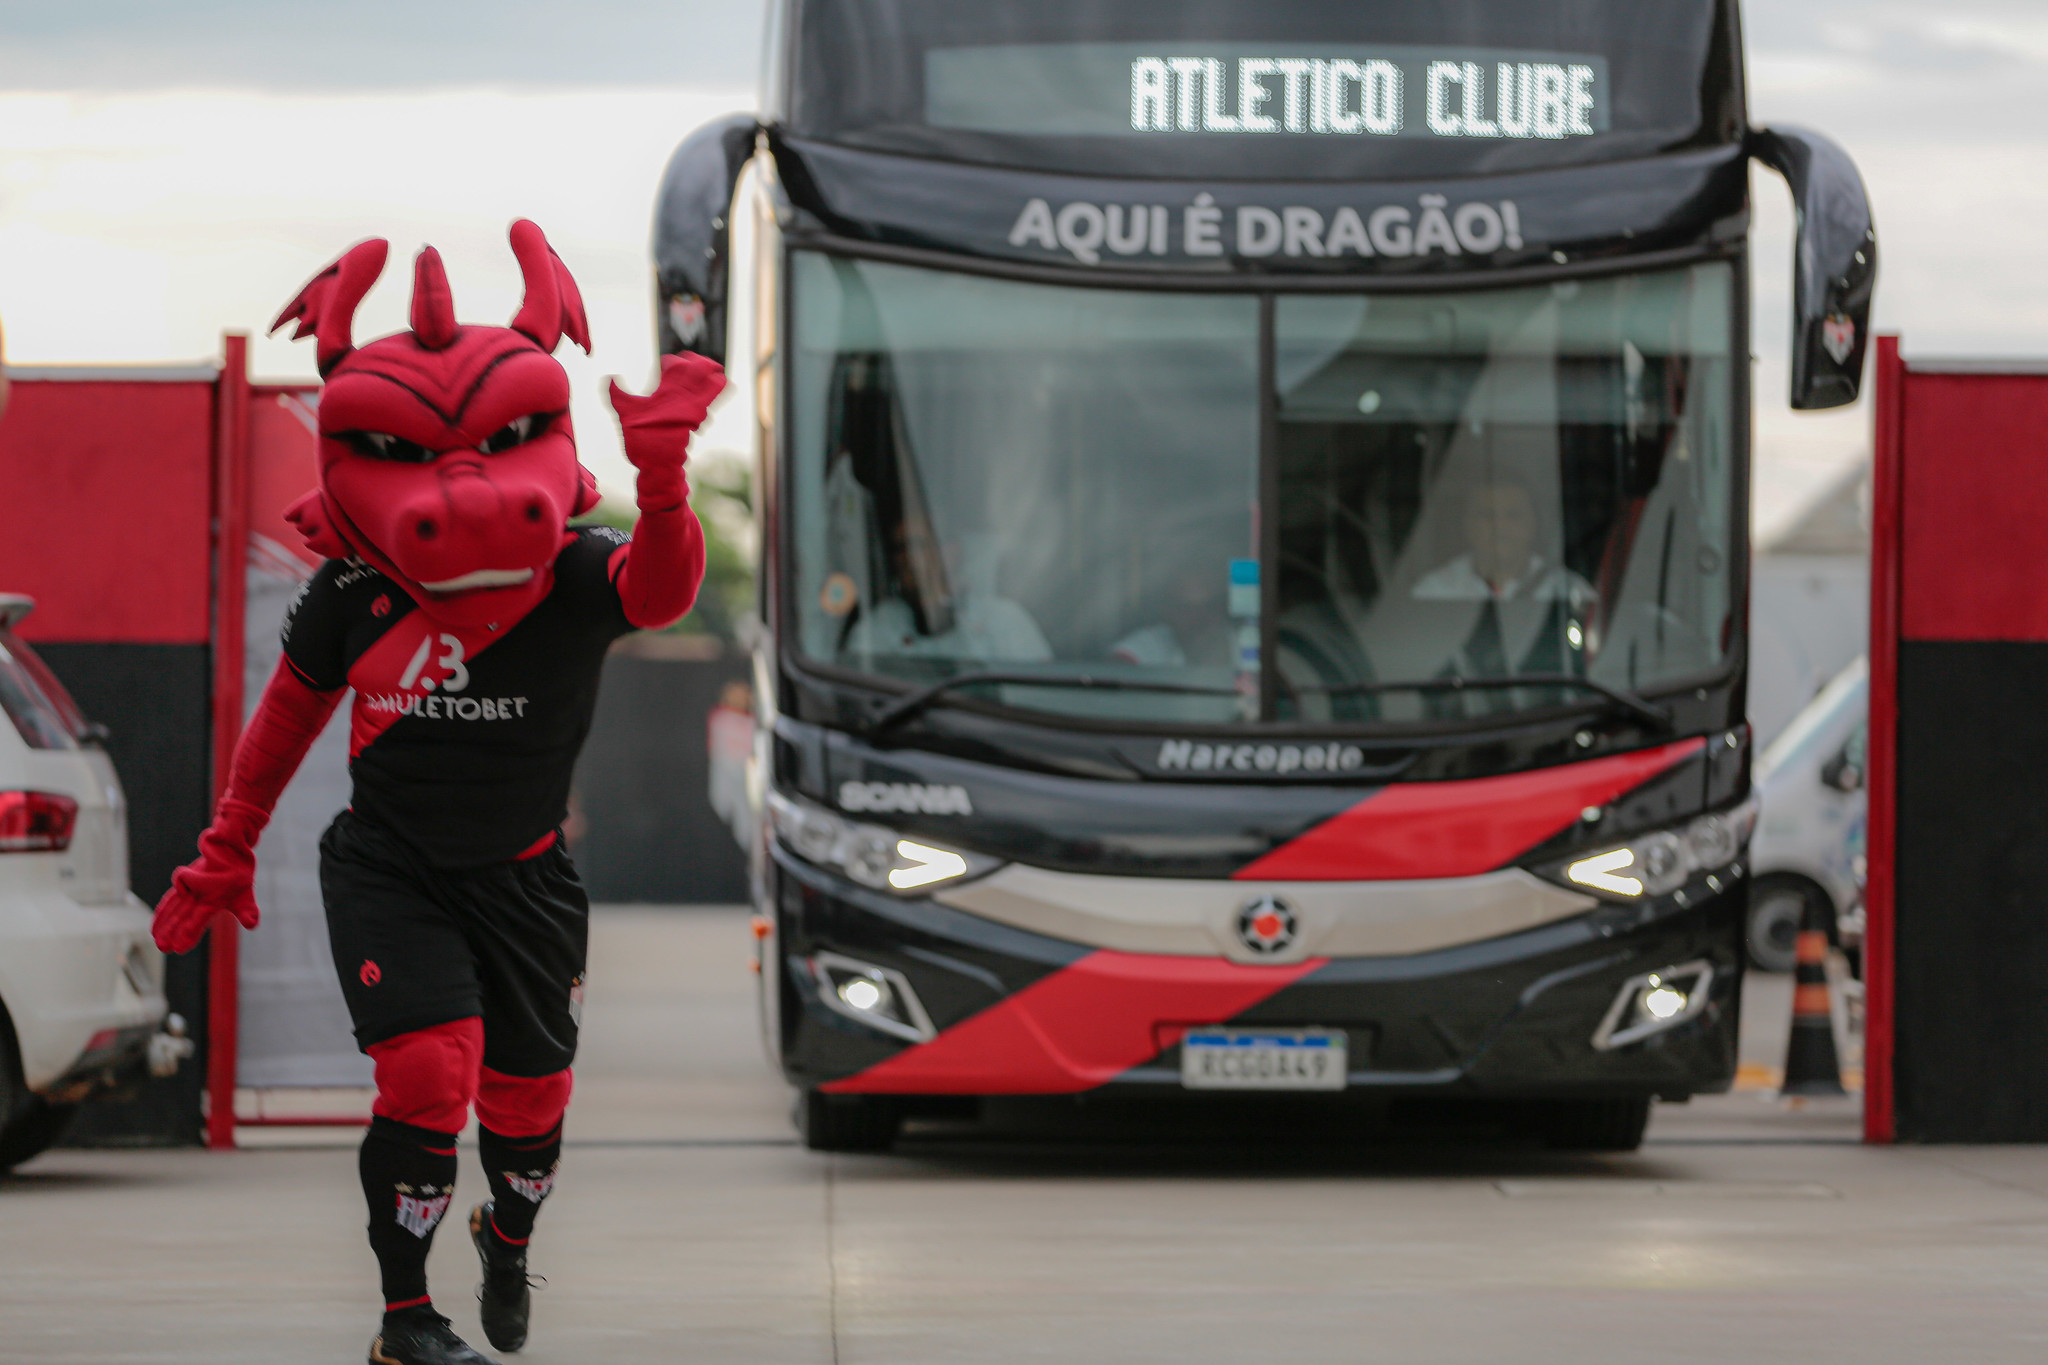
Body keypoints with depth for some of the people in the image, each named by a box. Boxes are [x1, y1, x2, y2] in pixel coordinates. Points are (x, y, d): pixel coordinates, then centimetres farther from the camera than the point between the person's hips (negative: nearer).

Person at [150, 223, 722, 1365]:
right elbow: (291, 711, 5)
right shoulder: (352, 591, -12)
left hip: (524, 875, 1)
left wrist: (662, 483, -60)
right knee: (428, 1069, -19)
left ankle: (510, 1240, 48)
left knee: (527, 1096, 13)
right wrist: (229, 852, 13)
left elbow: (662, 586, -39)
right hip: (388, 870, -1)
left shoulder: (578, 575, -17)